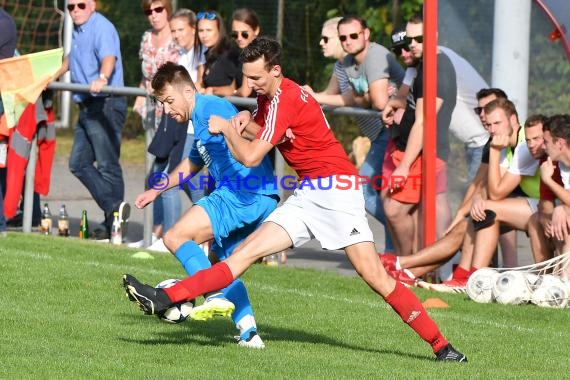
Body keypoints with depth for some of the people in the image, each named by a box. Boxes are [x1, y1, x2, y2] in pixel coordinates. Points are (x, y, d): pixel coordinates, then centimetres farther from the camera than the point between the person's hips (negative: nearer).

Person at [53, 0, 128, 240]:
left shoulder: (101, 28, -14)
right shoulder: (77, 31, 17)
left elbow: (109, 57, -33)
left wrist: (102, 78, -51)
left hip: (105, 105, -10)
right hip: (87, 107, 10)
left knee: (107, 165, -9)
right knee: (79, 162, 6)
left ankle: (114, 223, -7)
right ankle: (114, 208, 1)